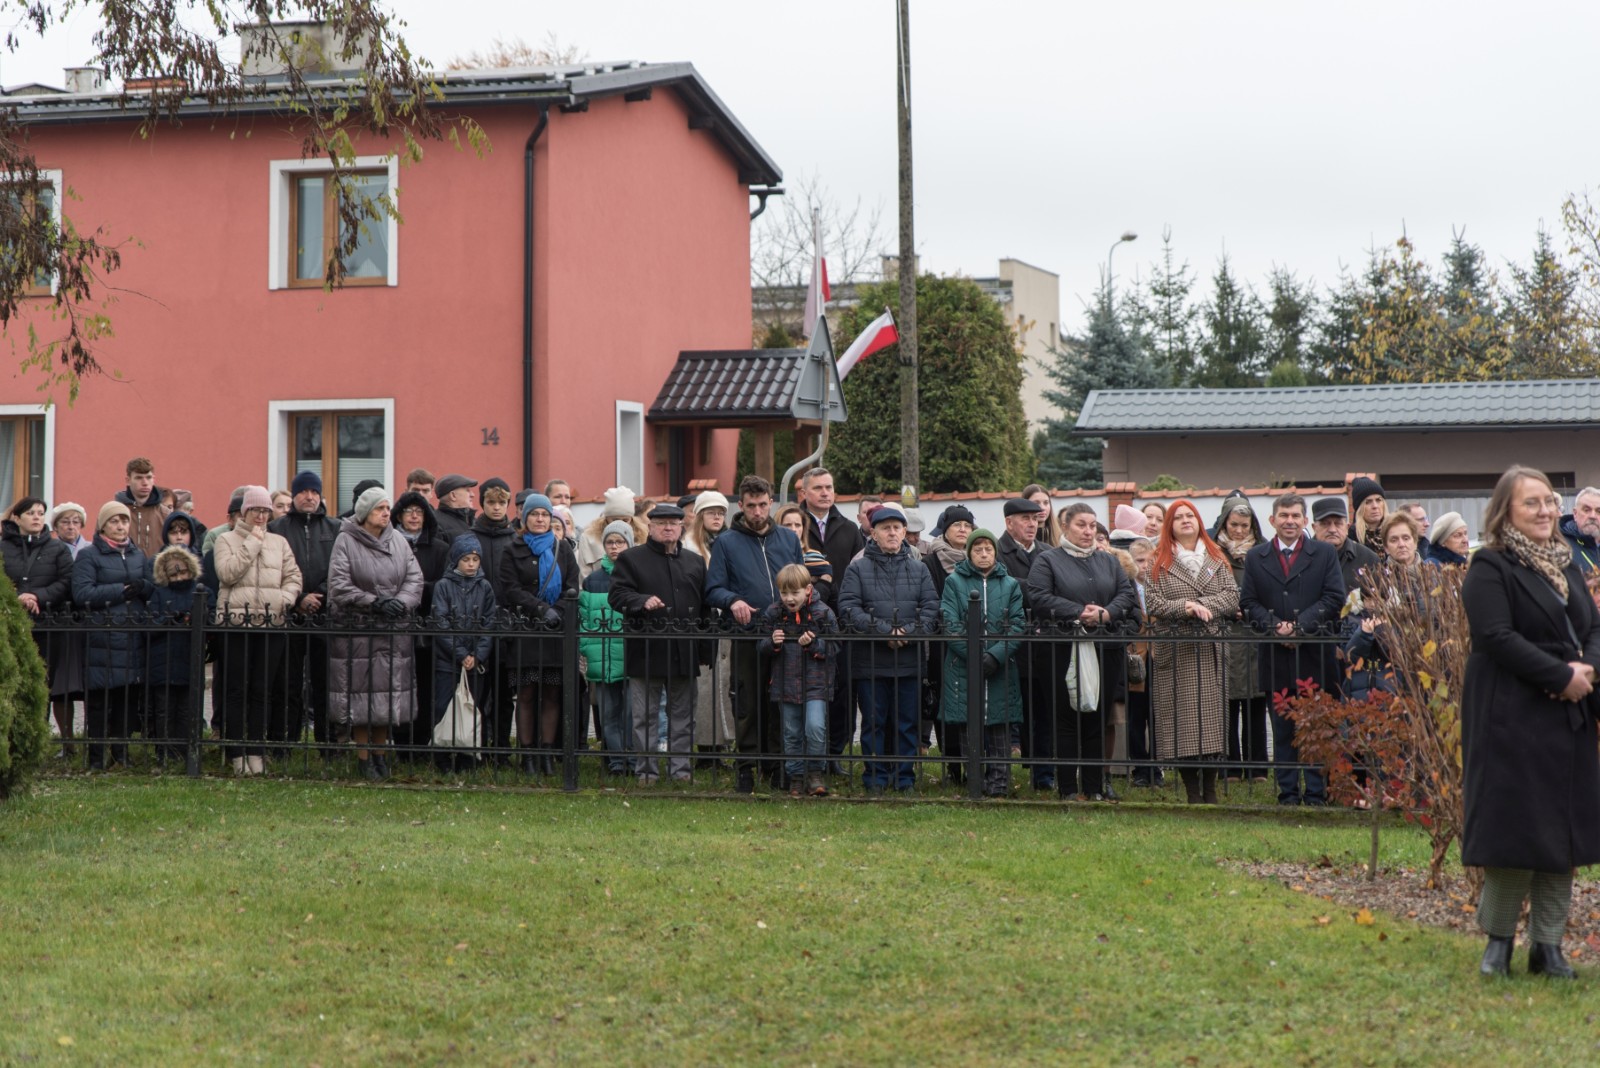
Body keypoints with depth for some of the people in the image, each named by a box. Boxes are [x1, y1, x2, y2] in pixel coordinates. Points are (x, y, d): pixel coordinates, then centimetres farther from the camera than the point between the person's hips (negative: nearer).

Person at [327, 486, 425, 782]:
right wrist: (375, 603, -17)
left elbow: (415, 578, 4)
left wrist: (400, 603, -14)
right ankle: (363, 756, 7)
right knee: (359, 691, -2)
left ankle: (379, 753, 17)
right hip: (355, 628, -4)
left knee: (389, 693, 5)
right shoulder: (346, 542, -5)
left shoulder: (397, 541, 9)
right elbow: (339, 586, -12)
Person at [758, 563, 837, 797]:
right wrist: (772, 643, -14)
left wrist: (813, 644, -20)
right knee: (792, 733, 9)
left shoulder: (822, 612, -5)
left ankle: (815, 773, 0)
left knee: (815, 727, -17)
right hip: (785, 682, 3)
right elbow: (763, 648, 8)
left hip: (815, 682, -3)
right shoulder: (773, 613, 3)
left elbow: (832, 648, -2)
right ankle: (796, 776, 20)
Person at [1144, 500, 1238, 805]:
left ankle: (1210, 791, 7)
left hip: (1210, 651, 2)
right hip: (1174, 652, -2)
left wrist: (1201, 606, -12)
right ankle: (1192, 792, 2)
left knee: (1211, 718, 0)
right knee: (1181, 722, -5)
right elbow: (1153, 603, -3)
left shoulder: (1216, 559, 13)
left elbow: (1232, 597, 3)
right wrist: (1185, 607, -15)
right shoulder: (1159, 562, 6)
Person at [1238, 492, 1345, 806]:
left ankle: (1316, 792, 8)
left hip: (1315, 655, -1)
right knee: (1282, 730, 6)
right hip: (1276, 658, 2)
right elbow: (1248, 602, 5)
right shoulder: (1255, 558, 10)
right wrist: (1275, 626, -12)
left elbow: (1334, 597, -2)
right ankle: (1288, 792, 11)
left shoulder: (1324, 553, 6)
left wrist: (1301, 625, -13)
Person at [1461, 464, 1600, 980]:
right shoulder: (1490, 569, -7)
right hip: (1513, 719, -7)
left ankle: (1548, 944, 14)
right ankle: (1498, 940, 9)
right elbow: (1498, 637, -18)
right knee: (1514, 828, -6)